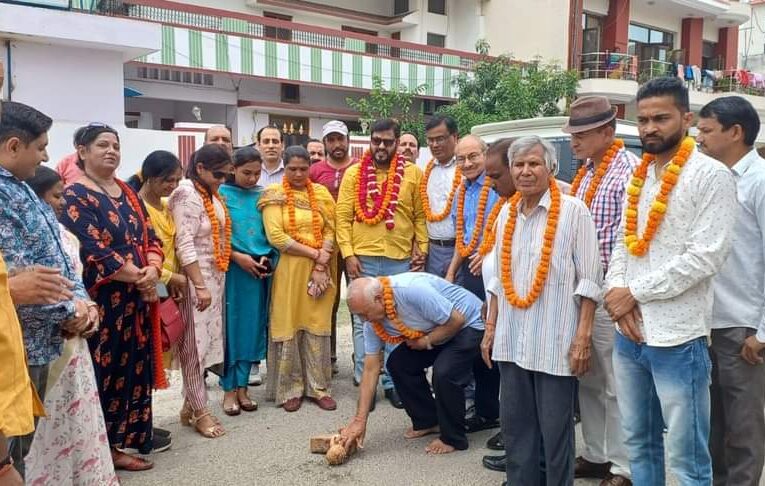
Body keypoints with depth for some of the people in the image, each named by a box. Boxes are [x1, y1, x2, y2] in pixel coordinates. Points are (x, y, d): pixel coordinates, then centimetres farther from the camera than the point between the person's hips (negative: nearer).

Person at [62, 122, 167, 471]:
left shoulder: (128, 193, 14)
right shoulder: (75, 196, -8)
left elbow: (151, 236, 10)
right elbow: (92, 252, -17)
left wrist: (153, 269, -10)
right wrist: (139, 277, -13)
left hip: (138, 298, 7)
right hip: (103, 300, -7)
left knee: (133, 366, 11)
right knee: (106, 369, 0)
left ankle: (122, 439, 23)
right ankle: (105, 447, 12)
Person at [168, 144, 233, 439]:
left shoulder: (212, 195, 12)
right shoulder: (187, 195, -14)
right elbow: (184, 246, -20)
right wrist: (200, 286, -22)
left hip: (214, 278, 9)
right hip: (195, 280, -9)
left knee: (205, 342, 12)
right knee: (195, 343, 0)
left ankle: (190, 406, 22)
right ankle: (200, 411, 10)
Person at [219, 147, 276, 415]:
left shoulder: (261, 196, 10)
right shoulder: (221, 194, -1)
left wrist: (268, 258, -5)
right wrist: (238, 256, -14)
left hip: (259, 270, 4)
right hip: (231, 269, -4)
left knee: (251, 328, 7)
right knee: (229, 327, 1)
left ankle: (242, 386, 18)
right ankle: (229, 389, 11)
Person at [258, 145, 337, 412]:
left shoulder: (321, 193, 9)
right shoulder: (274, 195, -2)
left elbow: (330, 231, 4)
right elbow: (276, 236, -12)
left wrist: (321, 265, -11)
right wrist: (315, 254, -12)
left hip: (320, 269, 3)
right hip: (288, 269, -3)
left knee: (318, 327, 6)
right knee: (289, 327, 3)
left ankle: (318, 387, 17)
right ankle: (290, 389, 15)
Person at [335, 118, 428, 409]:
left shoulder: (413, 174, 4)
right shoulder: (354, 173, 3)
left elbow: (420, 216, 6)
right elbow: (343, 217, 0)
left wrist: (421, 250, -1)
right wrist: (348, 254, -8)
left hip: (400, 260, 1)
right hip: (363, 259, 0)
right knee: (363, 322, 7)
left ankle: (393, 381, 19)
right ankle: (364, 381, 17)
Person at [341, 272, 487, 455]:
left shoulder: (412, 289, -36)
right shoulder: (372, 319, -10)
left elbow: (456, 320, -29)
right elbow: (371, 369, -7)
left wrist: (426, 341, -18)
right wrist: (359, 420, -9)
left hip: (468, 324, -8)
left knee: (444, 372, -27)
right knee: (398, 363, -3)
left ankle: (453, 438, -4)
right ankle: (427, 421, 15)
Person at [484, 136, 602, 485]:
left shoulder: (573, 211, -8)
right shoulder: (506, 213, 9)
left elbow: (589, 280, -9)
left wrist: (583, 338, -13)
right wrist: (490, 329, 14)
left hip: (555, 342, -5)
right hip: (511, 341, 6)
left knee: (555, 431, 7)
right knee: (514, 426, 15)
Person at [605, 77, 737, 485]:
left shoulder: (711, 176, -10)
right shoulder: (638, 175, 11)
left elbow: (705, 257, -17)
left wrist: (634, 293, -13)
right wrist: (616, 291, -5)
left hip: (677, 338, -7)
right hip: (628, 334, 7)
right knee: (638, 442, 20)